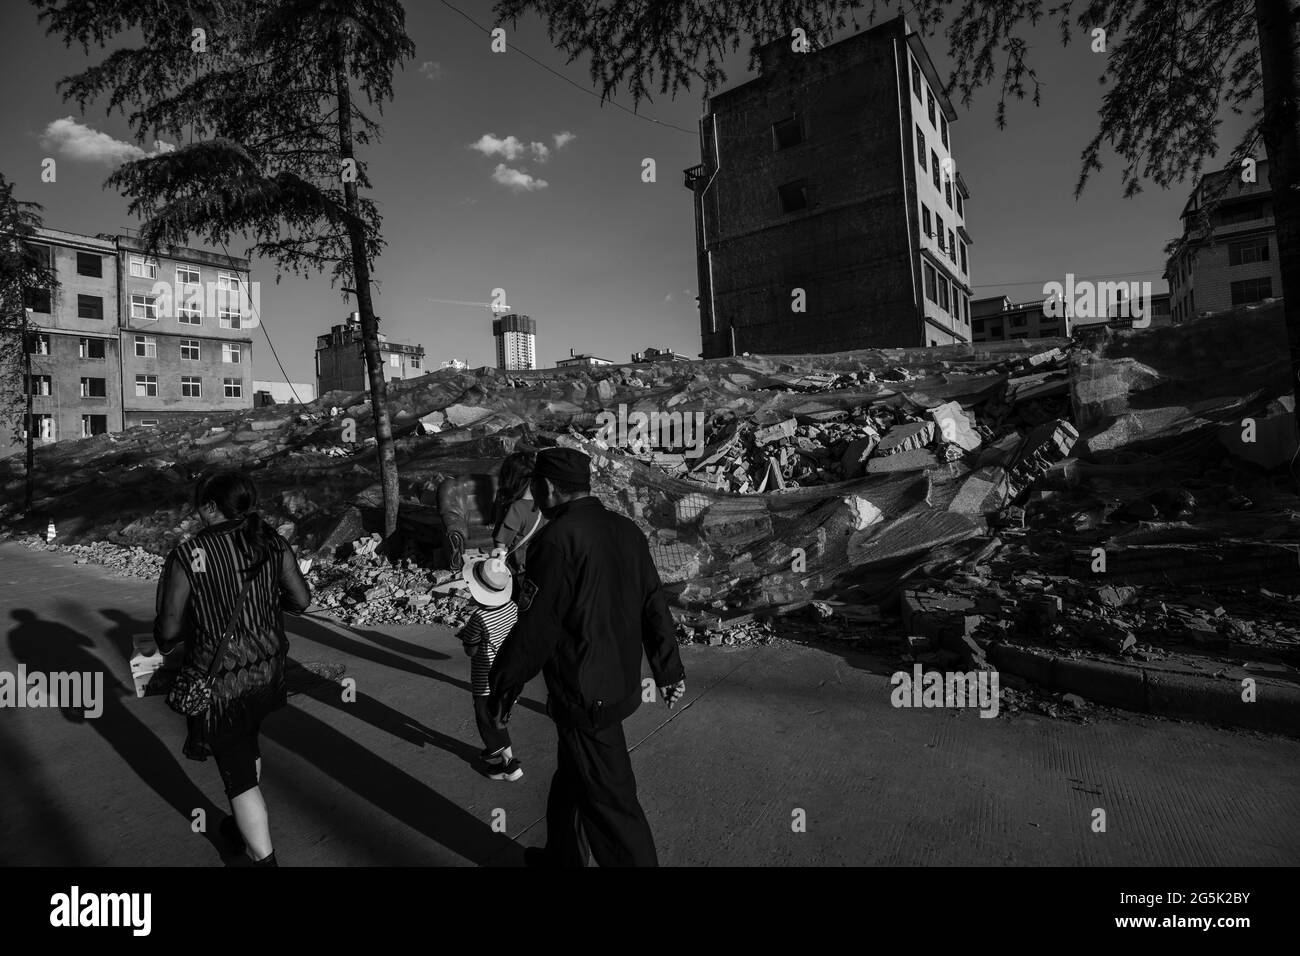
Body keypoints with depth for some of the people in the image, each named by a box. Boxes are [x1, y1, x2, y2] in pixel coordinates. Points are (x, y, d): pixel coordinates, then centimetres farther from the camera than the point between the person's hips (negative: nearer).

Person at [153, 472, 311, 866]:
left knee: (239, 773, 9)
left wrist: (164, 642, 10)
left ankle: (264, 856, 20)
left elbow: (168, 629, -13)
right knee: (247, 749, 30)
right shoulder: (271, 542, -8)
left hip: (220, 681, -5)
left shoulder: (186, 556, -19)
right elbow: (302, 599, -1)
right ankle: (245, 827, 51)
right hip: (267, 670, 6)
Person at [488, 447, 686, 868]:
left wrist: (502, 688, -6)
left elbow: (535, 629, -20)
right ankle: (562, 857, 45)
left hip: (583, 697, -8)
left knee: (609, 802, 6)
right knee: (572, 780, 26)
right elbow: (654, 605, 8)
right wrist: (669, 670, 16)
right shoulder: (626, 529, 2)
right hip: (622, 685, 9)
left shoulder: (558, 539, -21)